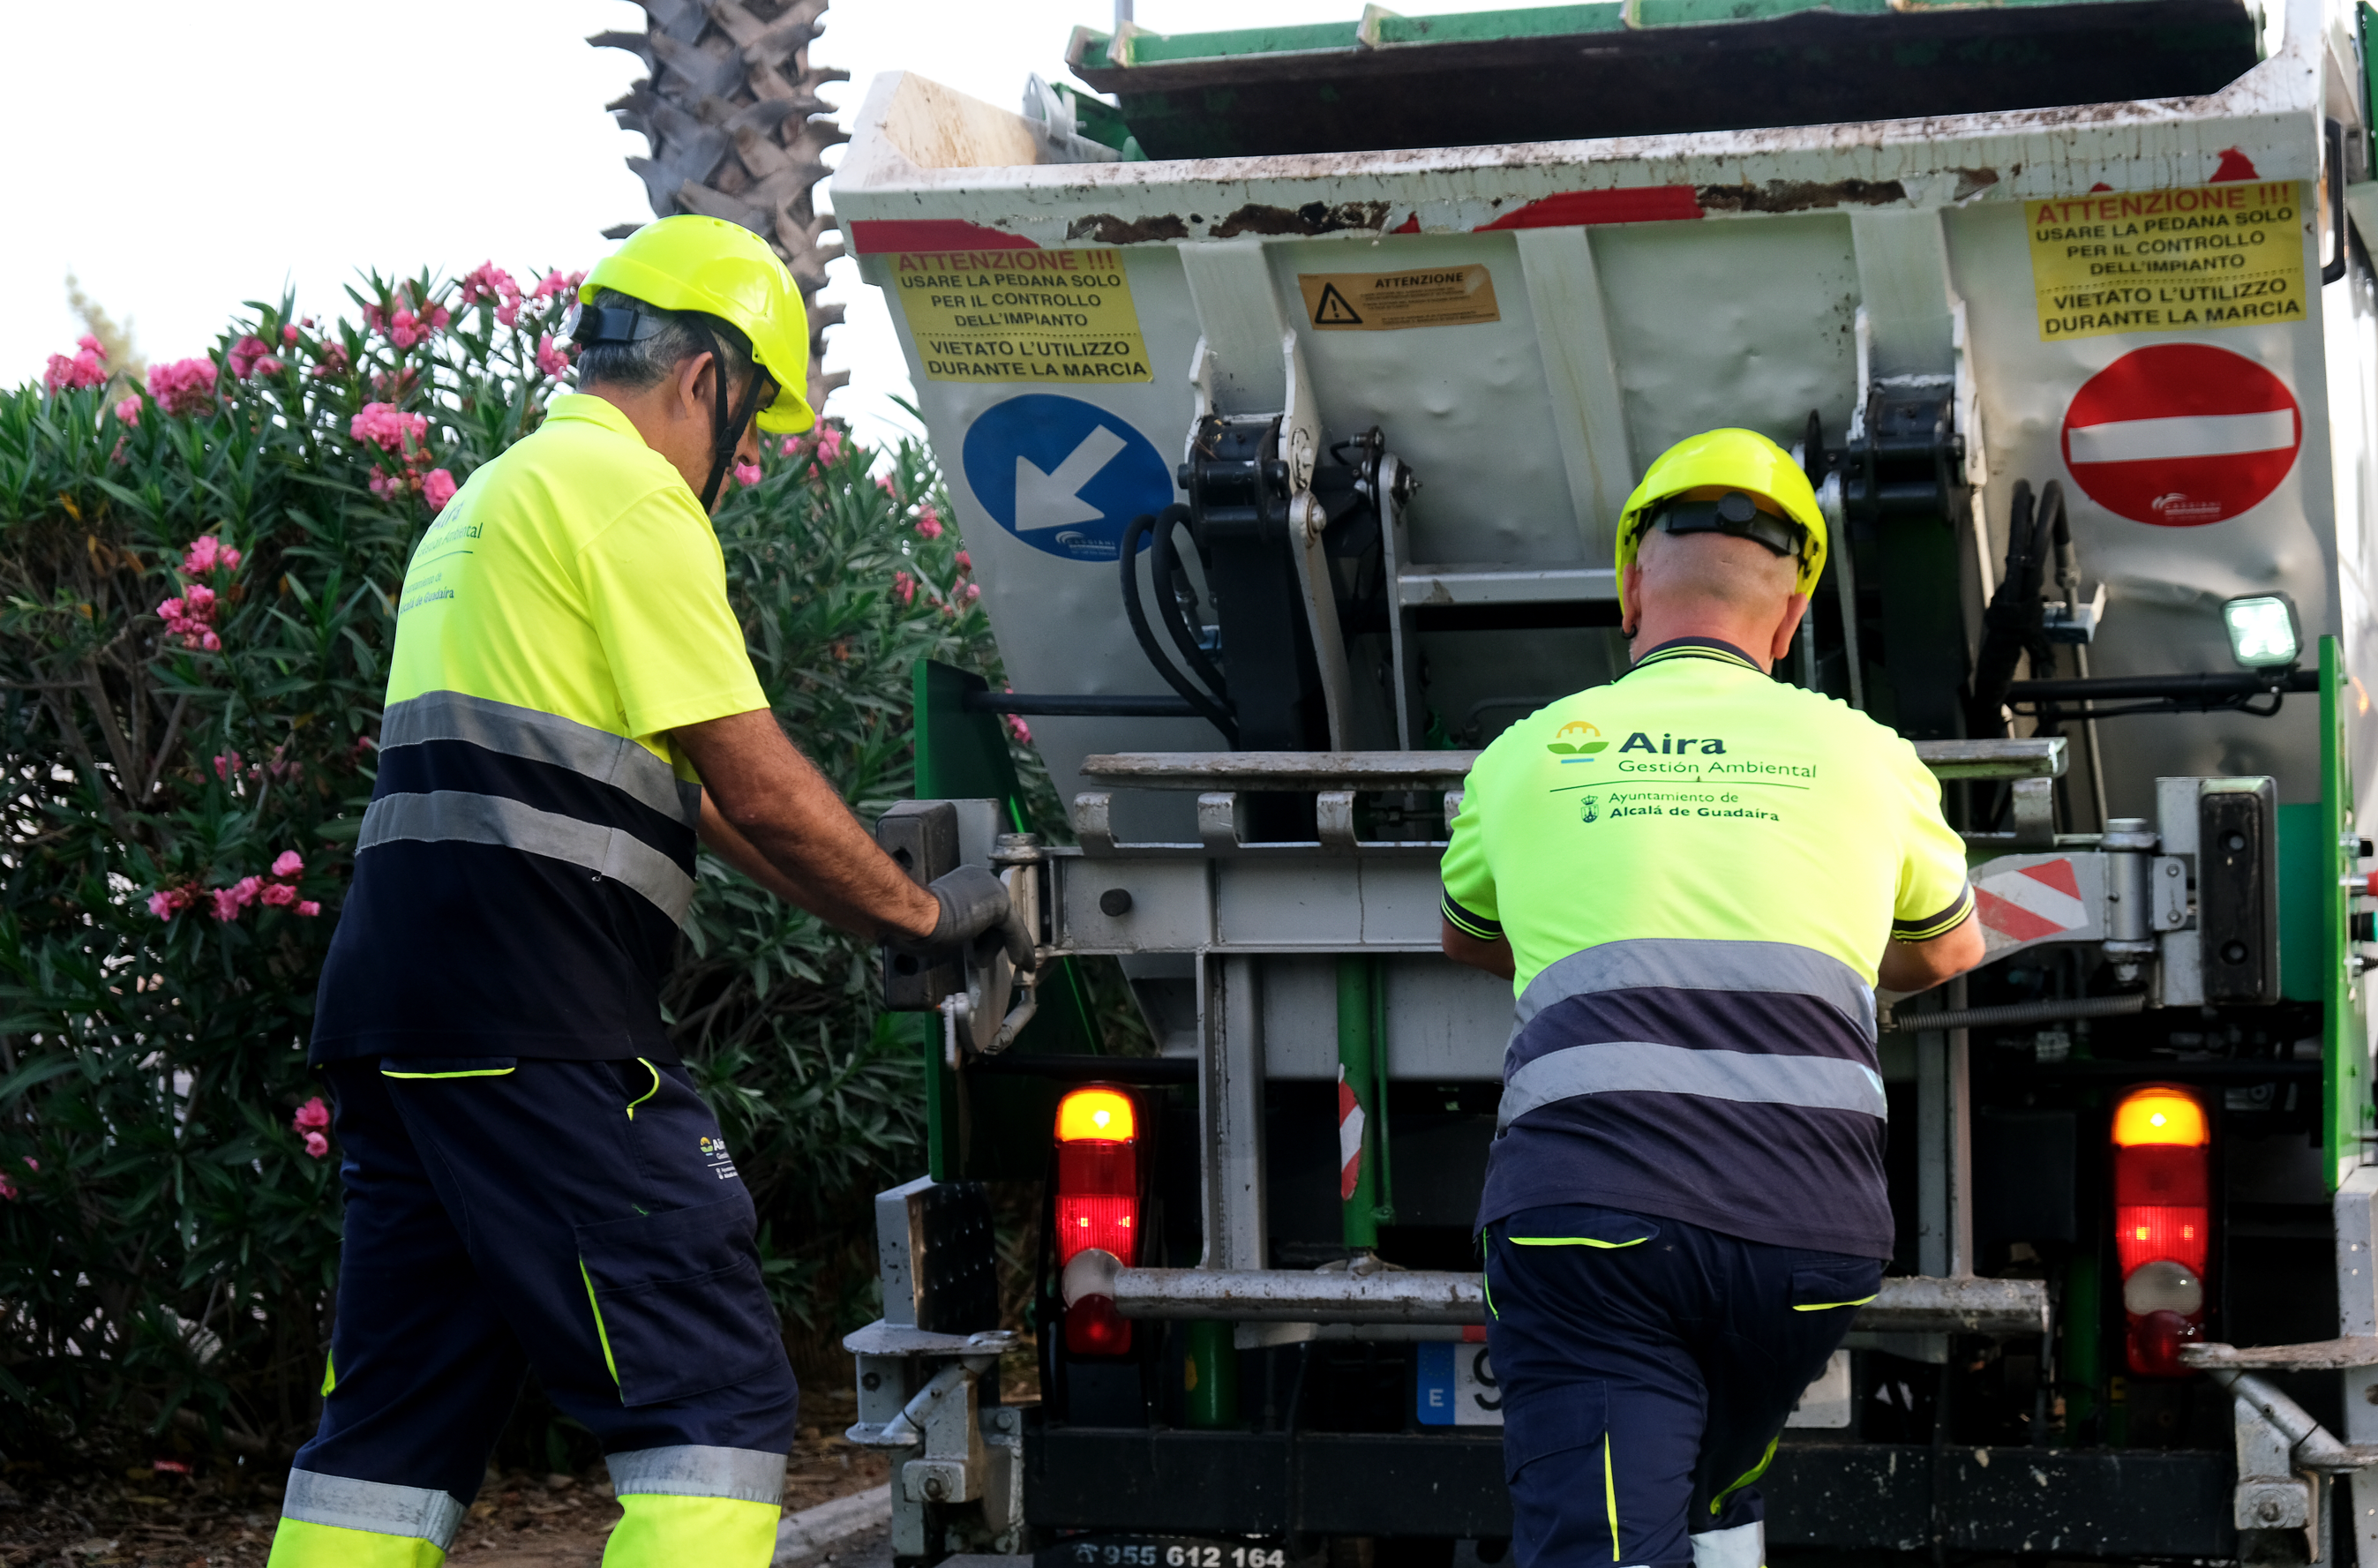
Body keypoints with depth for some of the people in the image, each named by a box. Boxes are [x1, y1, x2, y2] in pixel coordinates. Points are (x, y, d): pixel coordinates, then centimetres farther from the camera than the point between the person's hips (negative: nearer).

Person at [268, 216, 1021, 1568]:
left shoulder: (491, 502, 27)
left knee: (395, 1425, 12)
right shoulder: (627, 491, -5)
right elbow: (756, 784, -9)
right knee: (716, 1402, -8)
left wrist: (870, 895, 27)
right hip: (539, 1024, -10)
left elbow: (673, 784, 29)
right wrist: (925, 911, 4)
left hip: (399, 1004, 10)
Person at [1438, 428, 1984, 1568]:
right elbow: (1949, 954, 38)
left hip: (1590, 1210, -2)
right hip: (1810, 1222, 2)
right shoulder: (1863, 756, 18)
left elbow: (1469, 940, 39)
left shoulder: (1528, 754, 17)